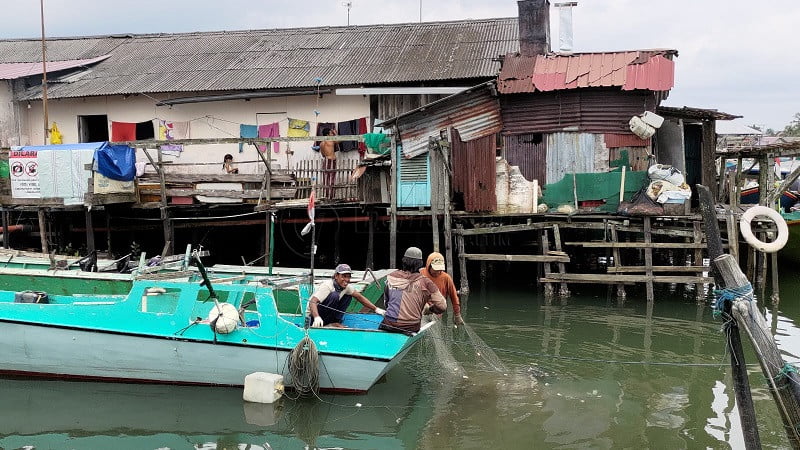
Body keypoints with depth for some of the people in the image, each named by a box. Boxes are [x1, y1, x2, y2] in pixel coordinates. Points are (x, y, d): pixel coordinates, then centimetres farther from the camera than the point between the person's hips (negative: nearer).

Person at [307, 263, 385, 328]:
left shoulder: (347, 287, -3)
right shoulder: (327, 286, -25)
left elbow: (359, 297, 10)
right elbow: (312, 302, -37)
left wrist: (376, 309, 7)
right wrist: (317, 317, -55)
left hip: (328, 317, 8)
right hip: (313, 318, -8)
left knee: (348, 296, 2)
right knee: (334, 295, -27)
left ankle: (334, 322, -3)